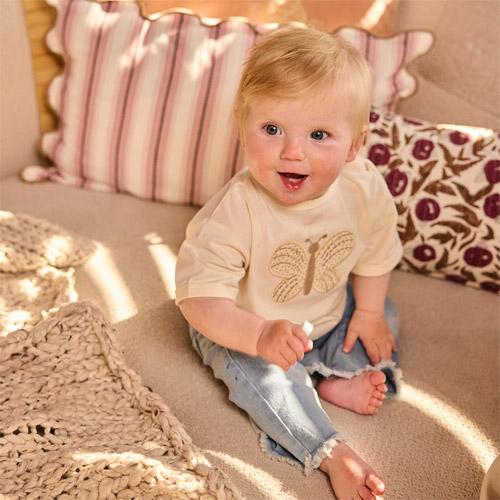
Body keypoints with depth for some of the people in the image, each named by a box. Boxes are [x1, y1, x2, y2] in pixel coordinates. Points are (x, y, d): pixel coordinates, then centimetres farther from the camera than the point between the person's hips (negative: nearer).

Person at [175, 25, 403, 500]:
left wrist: (367, 311, 0)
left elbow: (375, 252, -3)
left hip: (331, 316, 5)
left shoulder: (365, 189, -24)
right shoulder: (234, 212, -38)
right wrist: (260, 336, -50)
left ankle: (337, 380, 0)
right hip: (245, 329, -5)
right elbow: (199, 300, -37)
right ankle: (331, 453, -14)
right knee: (263, 376, -27)